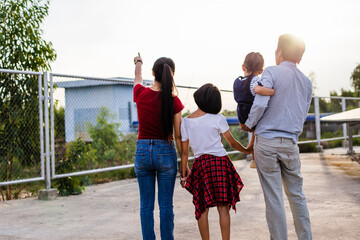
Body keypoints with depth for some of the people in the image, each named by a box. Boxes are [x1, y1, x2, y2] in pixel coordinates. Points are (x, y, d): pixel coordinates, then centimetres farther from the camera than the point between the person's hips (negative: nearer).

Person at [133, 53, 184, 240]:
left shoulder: (141, 94, -5)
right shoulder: (173, 101, -11)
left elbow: (138, 78, 21)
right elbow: (178, 136, -7)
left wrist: (138, 63, 42)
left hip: (142, 151, 2)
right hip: (165, 152, -2)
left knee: (146, 205, 10)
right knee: (166, 205, 7)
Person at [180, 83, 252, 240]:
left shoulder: (186, 121, 2)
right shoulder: (218, 119, -5)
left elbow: (184, 151, 5)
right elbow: (232, 143, 3)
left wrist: (183, 174, 11)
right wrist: (247, 150, 21)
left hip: (200, 164, 2)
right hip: (220, 162, -2)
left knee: (203, 208, 8)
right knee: (223, 207, 2)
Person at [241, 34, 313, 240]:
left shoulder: (272, 72, -5)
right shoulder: (306, 82, 12)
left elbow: (260, 103, -15)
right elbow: (303, 115, 16)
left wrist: (248, 124, 0)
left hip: (267, 141, -5)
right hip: (291, 143, 5)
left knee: (274, 197, 1)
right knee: (296, 194, 15)